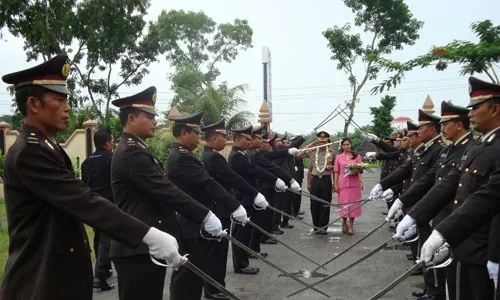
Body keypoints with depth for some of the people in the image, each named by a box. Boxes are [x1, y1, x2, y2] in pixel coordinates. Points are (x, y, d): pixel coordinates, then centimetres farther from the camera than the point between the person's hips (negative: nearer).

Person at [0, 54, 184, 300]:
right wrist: (149, 236, -31)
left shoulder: (47, 147, 12)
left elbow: (76, 202, 12)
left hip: (61, 273, 9)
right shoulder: (28, 152, -20)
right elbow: (85, 203, -28)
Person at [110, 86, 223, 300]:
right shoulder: (132, 153, -18)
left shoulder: (134, 149, 16)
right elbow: (166, 191, -23)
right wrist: (205, 216, -19)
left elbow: (161, 191, 19)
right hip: (138, 248, -10)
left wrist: (202, 215, 18)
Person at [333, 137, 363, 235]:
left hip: (354, 183, 0)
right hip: (343, 183, 0)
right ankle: (344, 222, 24)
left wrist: (361, 182, -6)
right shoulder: (338, 157, 7)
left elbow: (360, 170, 4)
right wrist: (335, 184, 0)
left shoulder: (357, 156, 6)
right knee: (343, 203, 2)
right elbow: (336, 172, 6)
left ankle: (351, 225, 10)